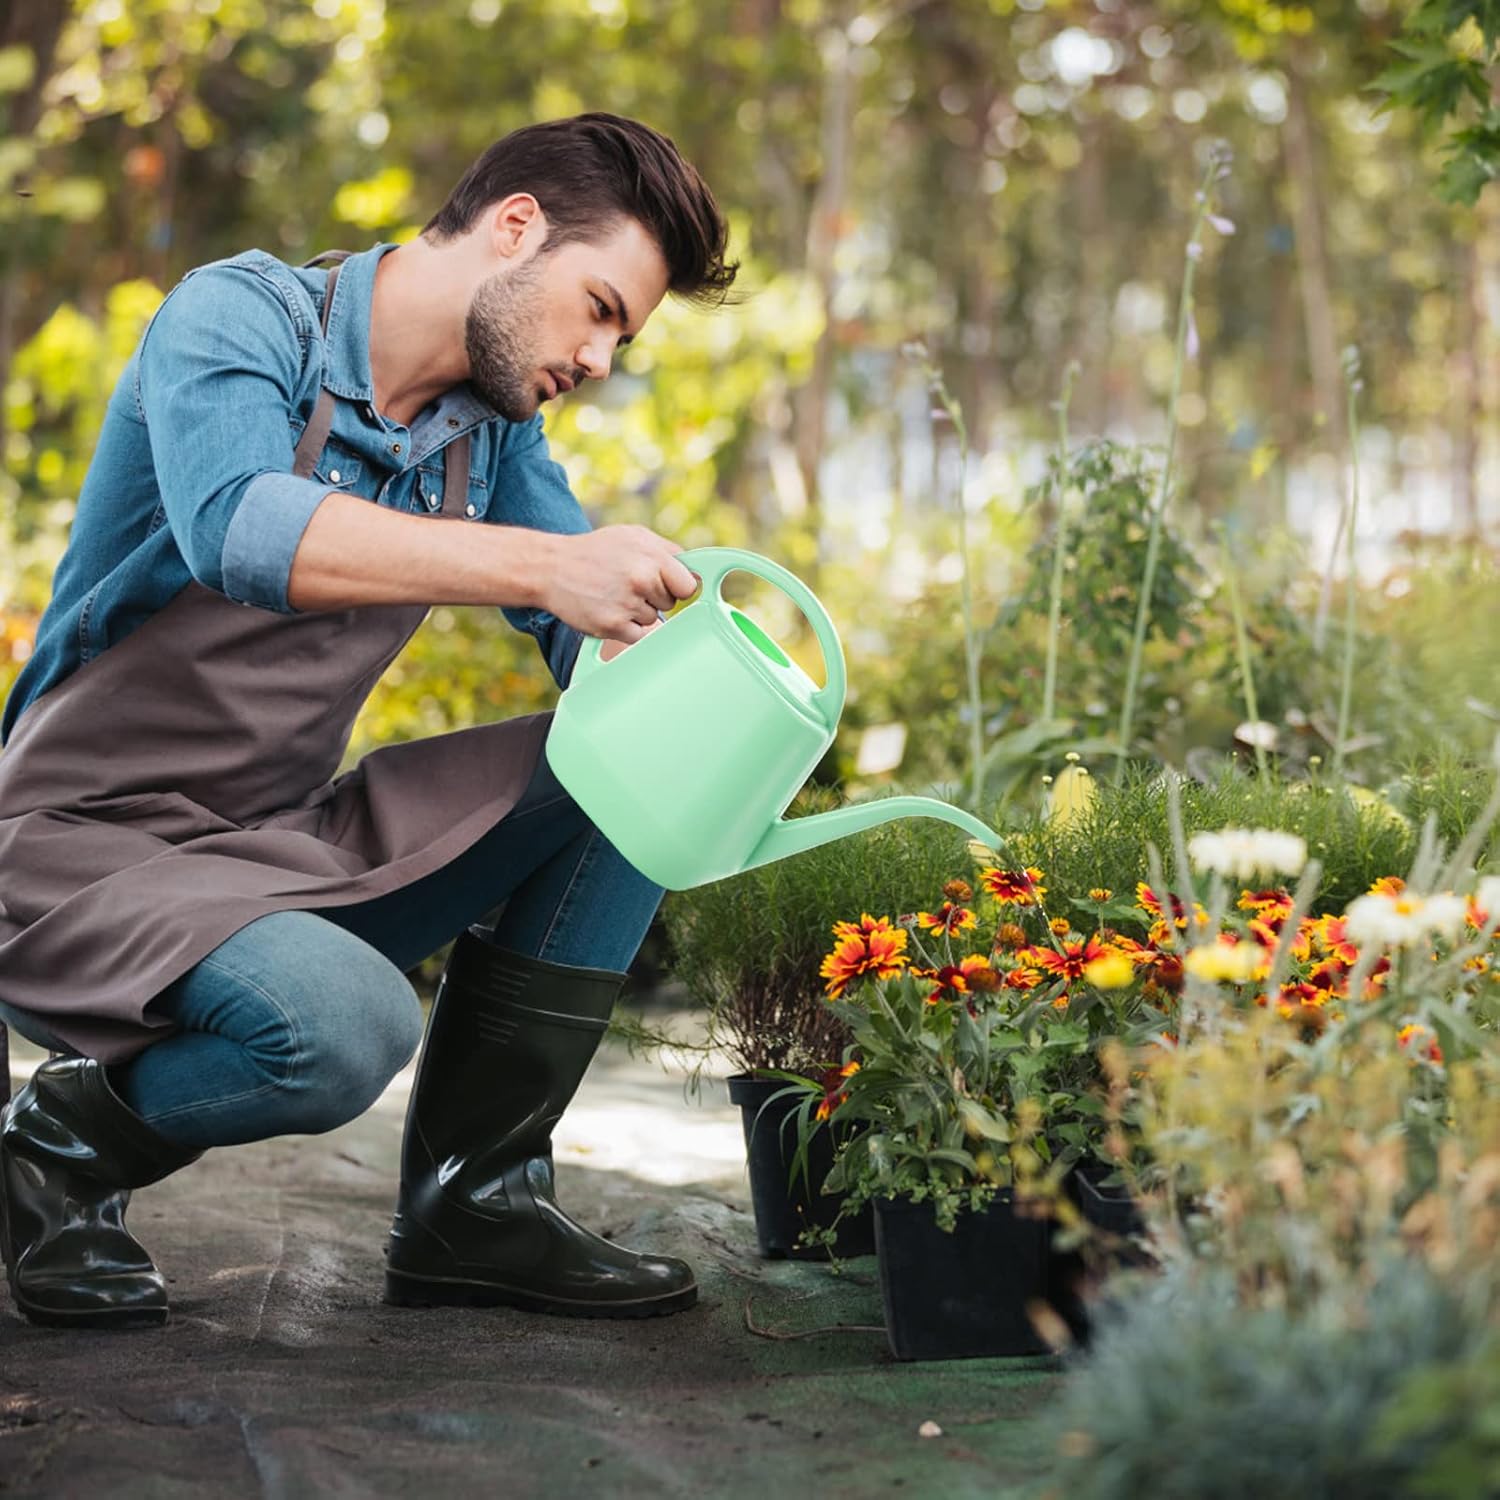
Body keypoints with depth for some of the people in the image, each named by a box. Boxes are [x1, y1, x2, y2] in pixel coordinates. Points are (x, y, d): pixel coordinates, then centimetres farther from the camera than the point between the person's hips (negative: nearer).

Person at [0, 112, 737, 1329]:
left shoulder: (495, 432, 8)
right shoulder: (239, 316, -14)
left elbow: (611, 640, 3)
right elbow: (238, 531, -35)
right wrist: (540, 564, -43)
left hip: (291, 842, 8)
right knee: (345, 1026, -35)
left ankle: (475, 1200, -1)